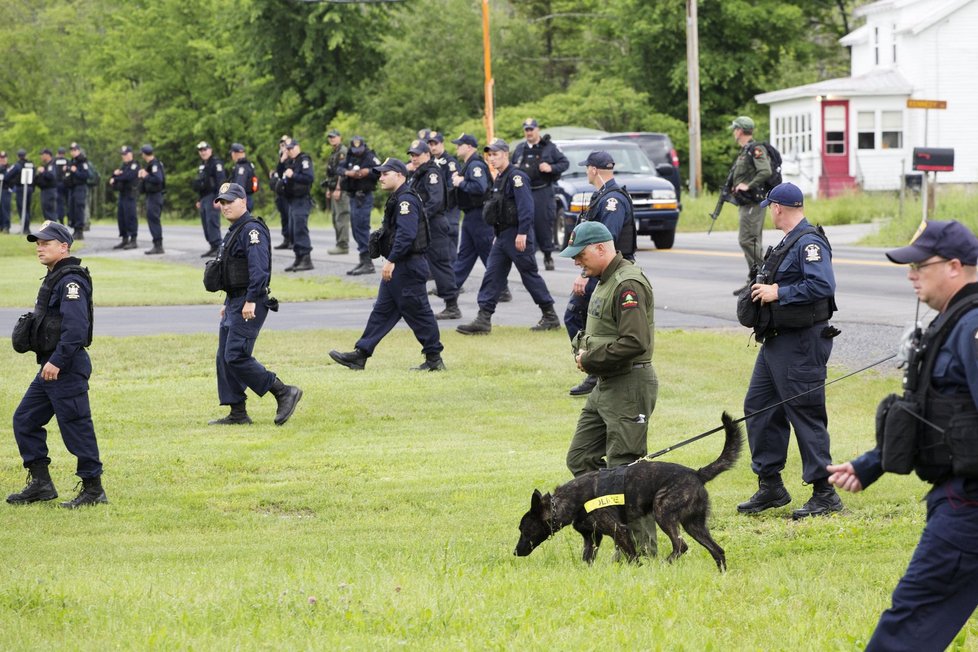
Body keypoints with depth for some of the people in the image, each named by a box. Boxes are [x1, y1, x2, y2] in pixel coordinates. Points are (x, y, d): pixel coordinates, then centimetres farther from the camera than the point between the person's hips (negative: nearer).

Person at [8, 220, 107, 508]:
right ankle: (40, 483, 17)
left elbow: (76, 327, -25)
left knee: (76, 426, -5)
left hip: (67, 368, -11)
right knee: (24, 420, 12)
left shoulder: (71, 281, -15)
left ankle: (93, 489, 2)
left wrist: (57, 361, -26)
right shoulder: (54, 278, 17)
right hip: (50, 366, 11)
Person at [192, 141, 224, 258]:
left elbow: (220, 181, -17)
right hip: (204, 198, 10)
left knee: (212, 222, -14)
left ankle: (218, 247, -14)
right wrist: (199, 200, 24)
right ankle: (213, 247, 12)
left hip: (212, 197, -9)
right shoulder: (201, 165, 21)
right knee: (206, 224, 8)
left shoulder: (216, 163, -9)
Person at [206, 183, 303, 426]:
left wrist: (250, 301, -29)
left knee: (236, 356, -15)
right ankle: (238, 413, 11)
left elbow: (258, 268, -24)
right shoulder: (233, 232, 18)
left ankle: (284, 393, -8)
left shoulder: (252, 230, -14)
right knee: (225, 358, 8)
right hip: (235, 302, 10)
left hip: (249, 305, -10)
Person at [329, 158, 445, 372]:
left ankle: (434, 358, 4)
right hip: (398, 266, 11)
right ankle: (360, 355, 10)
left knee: (417, 311, -4)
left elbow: (406, 234, -26)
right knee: (382, 310, 9)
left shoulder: (406, 199, -16)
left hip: (408, 266, -11)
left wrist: (391, 260, -27)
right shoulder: (397, 199, 17)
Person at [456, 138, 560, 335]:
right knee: (492, 275, 2)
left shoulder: (516, 177, -14)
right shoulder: (499, 179, 16)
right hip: (502, 235, 9)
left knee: (530, 275, -1)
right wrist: (497, 235, 21)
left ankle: (550, 317, 9)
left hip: (517, 235, -9)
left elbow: (526, 207, -21)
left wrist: (522, 233, -26)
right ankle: (483, 320, -1)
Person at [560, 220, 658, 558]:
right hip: (605, 387, 11)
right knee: (580, 458, 10)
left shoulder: (629, 284, -17)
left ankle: (642, 546, 0)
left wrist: (590, 358, -16)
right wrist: (582, 348, 6)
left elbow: (635, 341, -26)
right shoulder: (606, 281, 16)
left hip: (630, 386, -11)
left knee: (624, 467, -7)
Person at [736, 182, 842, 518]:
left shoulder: (809, 242, -16)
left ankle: (825, 493, 0)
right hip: (776, 340, 11)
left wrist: (779, 293, -21)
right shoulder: (789, 242, 16)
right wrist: (764, 289, 8)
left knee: (806, 414, -6)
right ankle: (770, 487, 19)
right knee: (758, 406, 12)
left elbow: (823, 285, -27)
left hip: (802, 342, -11)